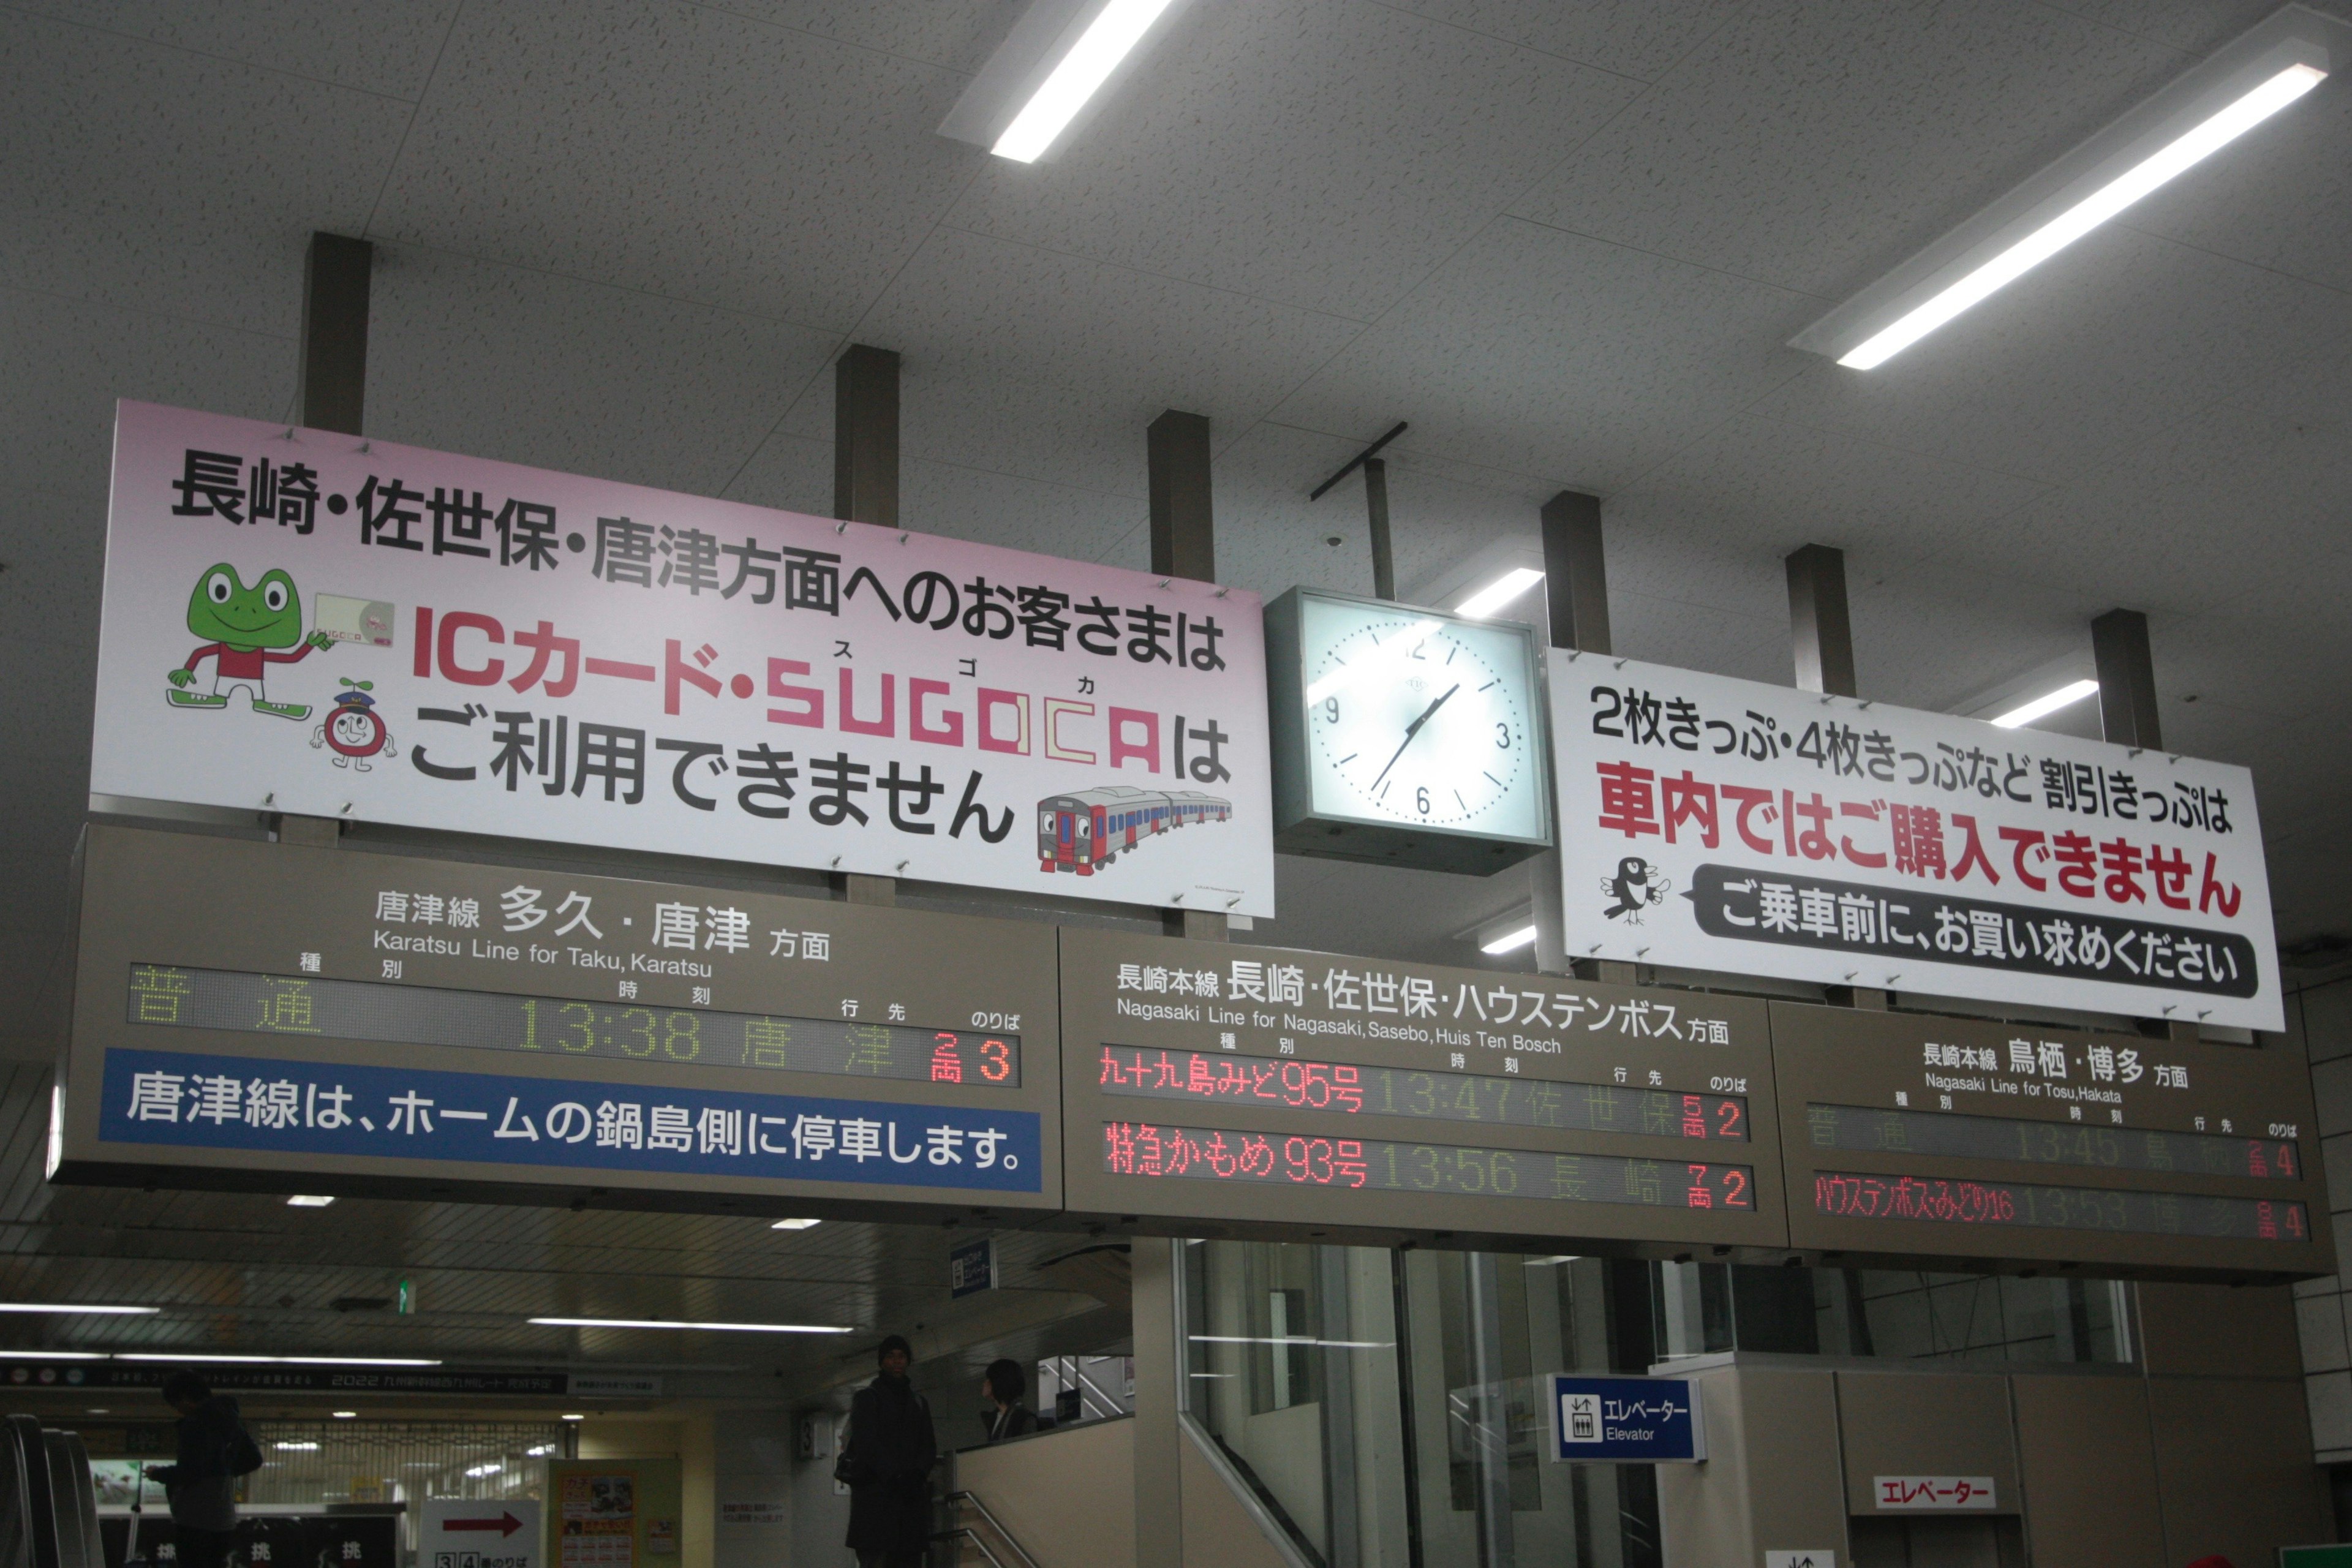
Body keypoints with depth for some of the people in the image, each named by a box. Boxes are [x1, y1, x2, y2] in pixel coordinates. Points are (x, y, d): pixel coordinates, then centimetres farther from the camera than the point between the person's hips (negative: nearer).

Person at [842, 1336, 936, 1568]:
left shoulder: (919, 1403, 23)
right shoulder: (867, 1397, 8)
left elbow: (929, 1446, 15)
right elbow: (865, 1442, -5)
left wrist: (918, 1475, -6)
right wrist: (893, 1476, -15)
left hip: (911, 1493, 5)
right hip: (875, 1490, -5)